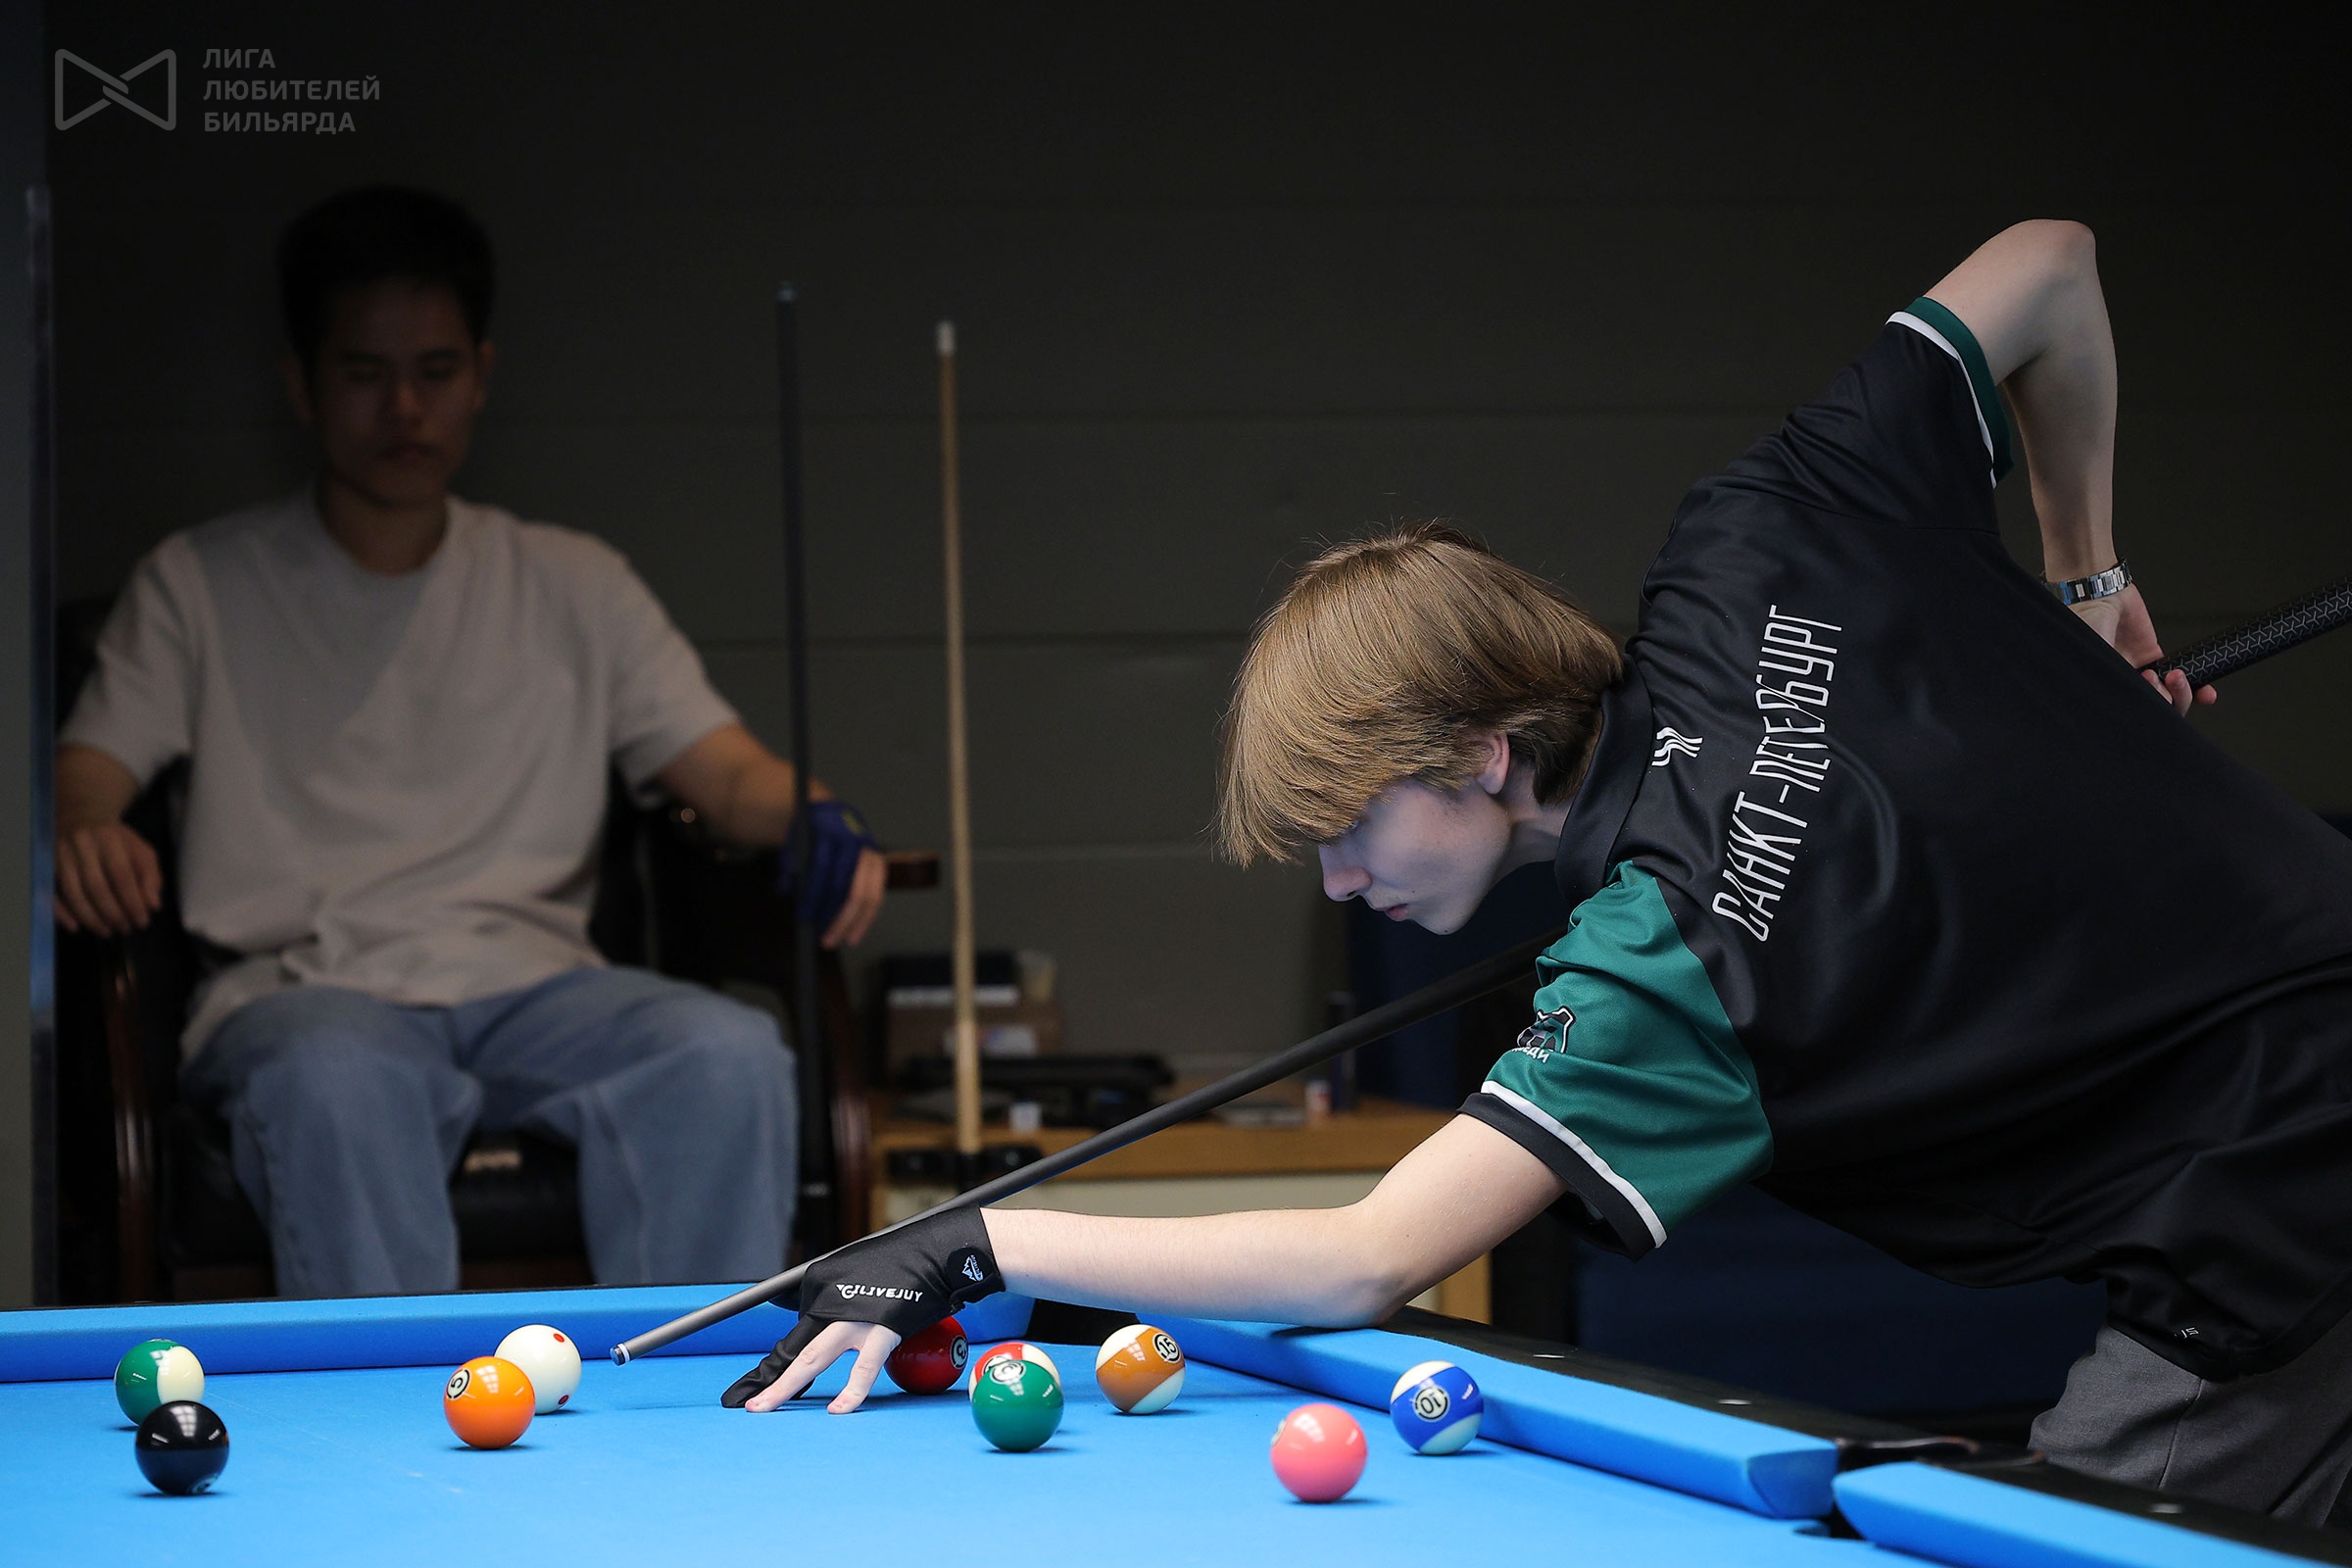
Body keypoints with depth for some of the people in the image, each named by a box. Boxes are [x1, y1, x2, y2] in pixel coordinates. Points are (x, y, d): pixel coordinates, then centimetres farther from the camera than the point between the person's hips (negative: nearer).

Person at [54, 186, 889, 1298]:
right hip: (300, 989, -2)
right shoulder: (198, 585, 15)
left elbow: (726, 769, 11)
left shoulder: (572, 586, 20)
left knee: (728, 1053, -31)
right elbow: (89, 765, 5)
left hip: (528, 982, 2)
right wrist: (82, 834, -21)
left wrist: (819, 827, -14)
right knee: (337, 1079, -39)